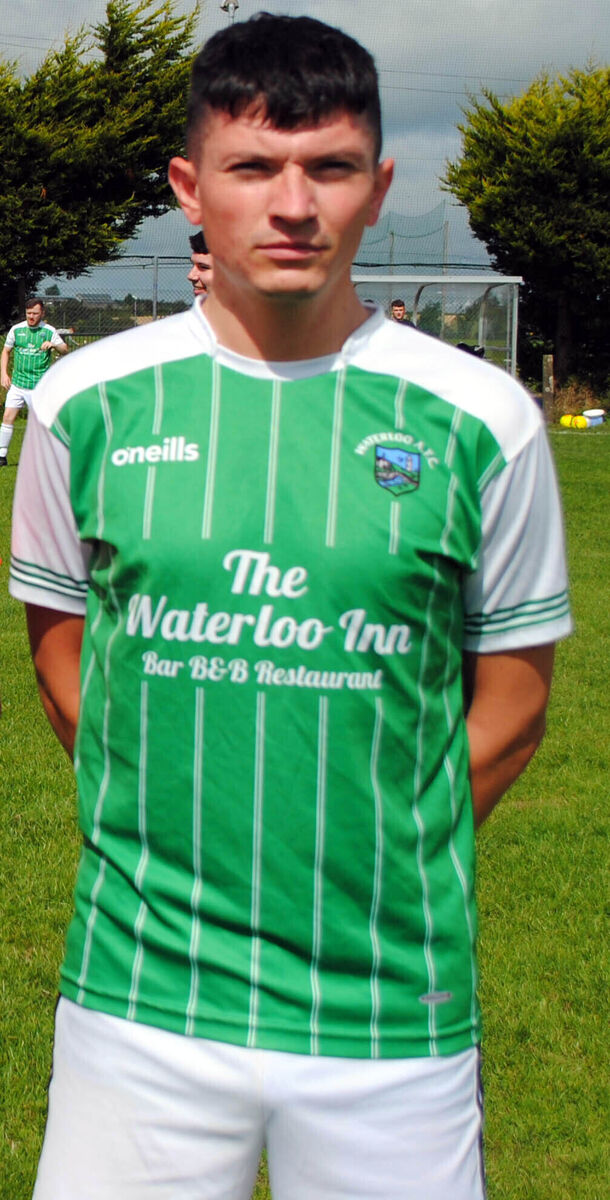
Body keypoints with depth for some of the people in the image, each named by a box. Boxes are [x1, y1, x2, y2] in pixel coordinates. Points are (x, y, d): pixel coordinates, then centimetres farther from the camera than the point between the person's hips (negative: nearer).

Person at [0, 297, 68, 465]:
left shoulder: (49, 331, -1)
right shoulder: (16, 329, 5)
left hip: (39, 385, -2)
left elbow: (65, 350, -1)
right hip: (17, 383, 2)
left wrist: (53, 345, -22)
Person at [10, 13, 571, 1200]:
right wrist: (163, 833, 5)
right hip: (139, 996, 1)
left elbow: (512, 698, 5)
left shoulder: (482, 419, -3)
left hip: (392, 1008, -1)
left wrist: (382, 856, -1)